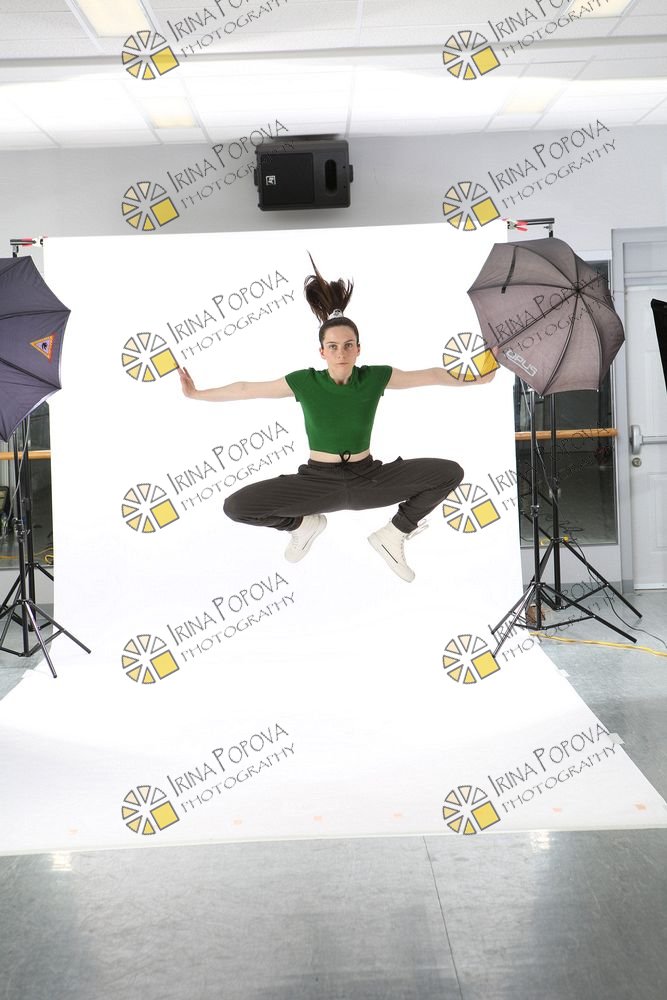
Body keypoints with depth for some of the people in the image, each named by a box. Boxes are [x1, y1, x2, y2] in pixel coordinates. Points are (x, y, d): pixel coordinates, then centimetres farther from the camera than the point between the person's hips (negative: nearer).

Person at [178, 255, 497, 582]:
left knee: (450, 472, -16)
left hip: (368, 479, 1)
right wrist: (196, 394, 5)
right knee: (235, 506, -18)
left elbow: (430, 375, 4)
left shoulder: (375, 377, -9)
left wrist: (475, 379, 7)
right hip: (318, 482, 0)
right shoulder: (304, 382, -10)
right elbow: (247, 389, 1)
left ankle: (394, 534, 8)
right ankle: (306, 523, 14)